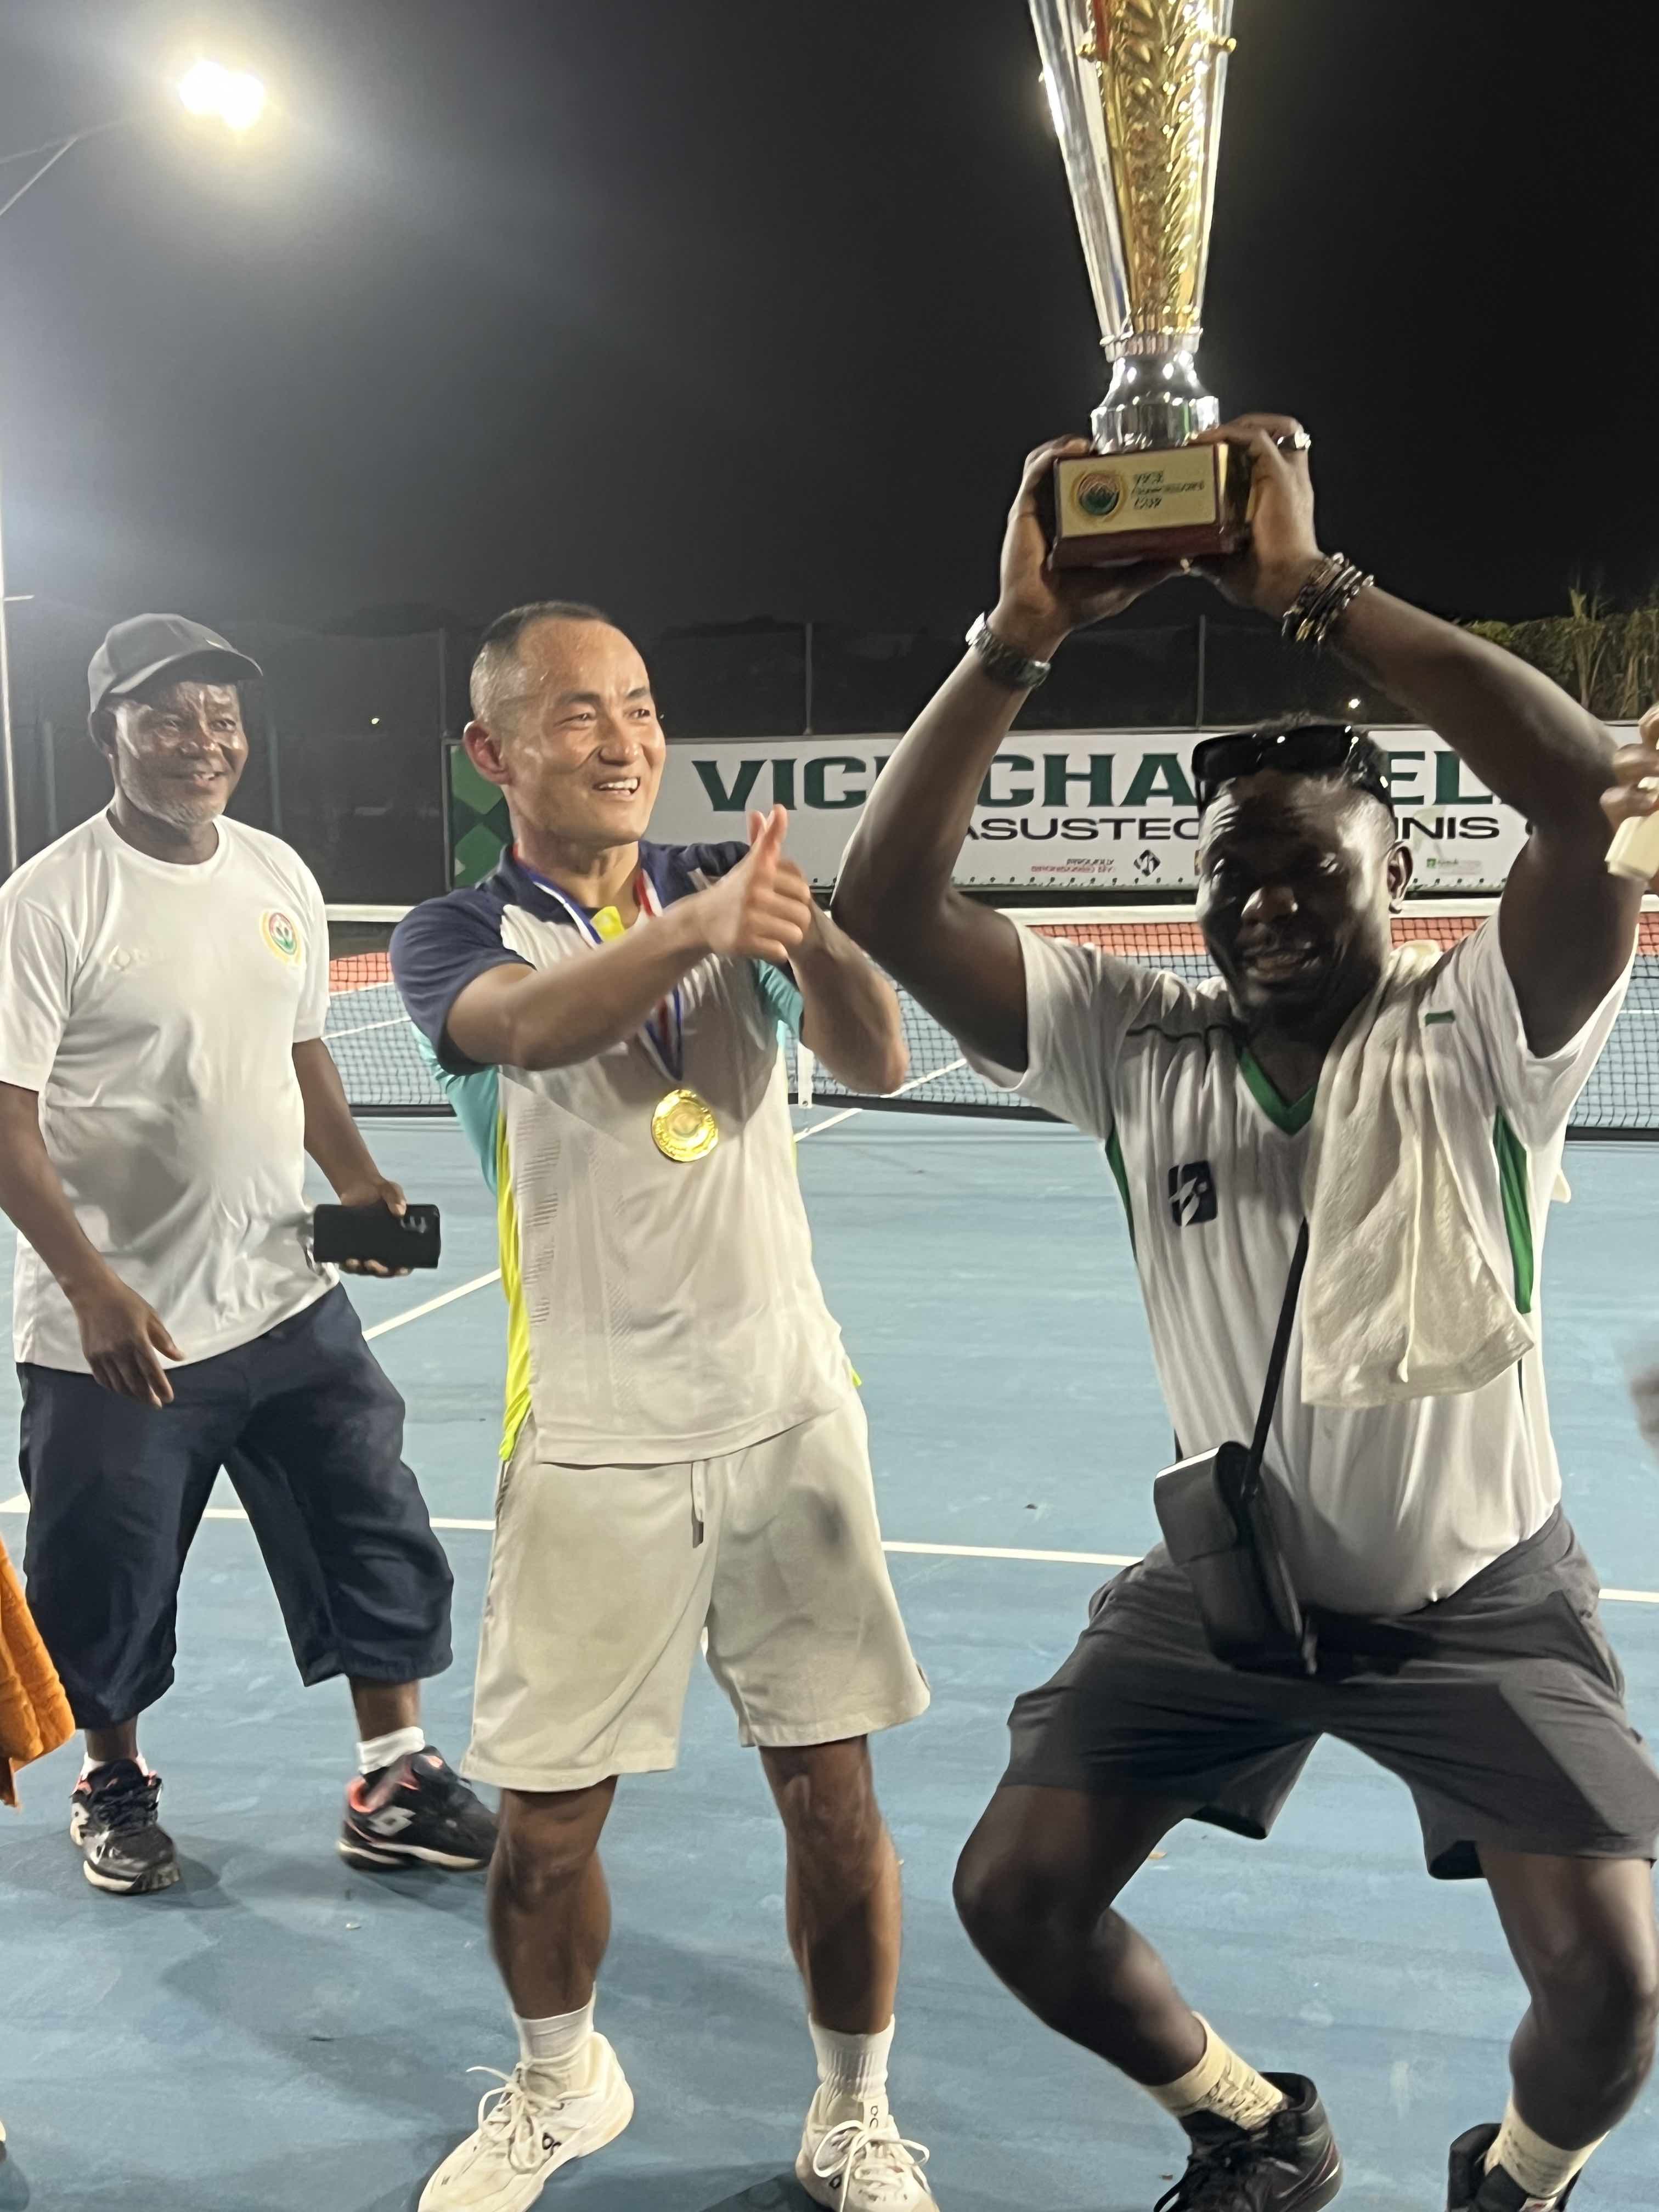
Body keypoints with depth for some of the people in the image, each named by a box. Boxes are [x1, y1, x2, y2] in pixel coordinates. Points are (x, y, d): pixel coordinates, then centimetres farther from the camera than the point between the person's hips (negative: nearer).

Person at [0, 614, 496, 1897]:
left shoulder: (281, 877, 5)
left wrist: (355, 1177, 1)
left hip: (287, 1303, 5)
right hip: (119, 1332, -5)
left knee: (384, 1545, 7)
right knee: (110, 1585, 11)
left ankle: (396, 1788, 24)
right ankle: (116, 1786, 38)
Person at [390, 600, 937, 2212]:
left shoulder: (722, 884, 4)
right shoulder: (451, 938, -3)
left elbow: (878, 1064, -11)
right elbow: (529, 1027, -28)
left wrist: (809, 932, -33)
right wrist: (700, 928, -48)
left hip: (789, 1414, 2)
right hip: (590, 1447, -1)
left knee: (833, 1794, 5)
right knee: (544, 1823, 7)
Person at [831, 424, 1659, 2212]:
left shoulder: (1477, 1037, -15)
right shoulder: (1136, 1045, -9)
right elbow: (886, 906, -20)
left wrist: (1312, 590, -35)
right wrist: (1018, 637, -28)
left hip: (1483, 1600, -2)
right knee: (1014, 1895, 3)